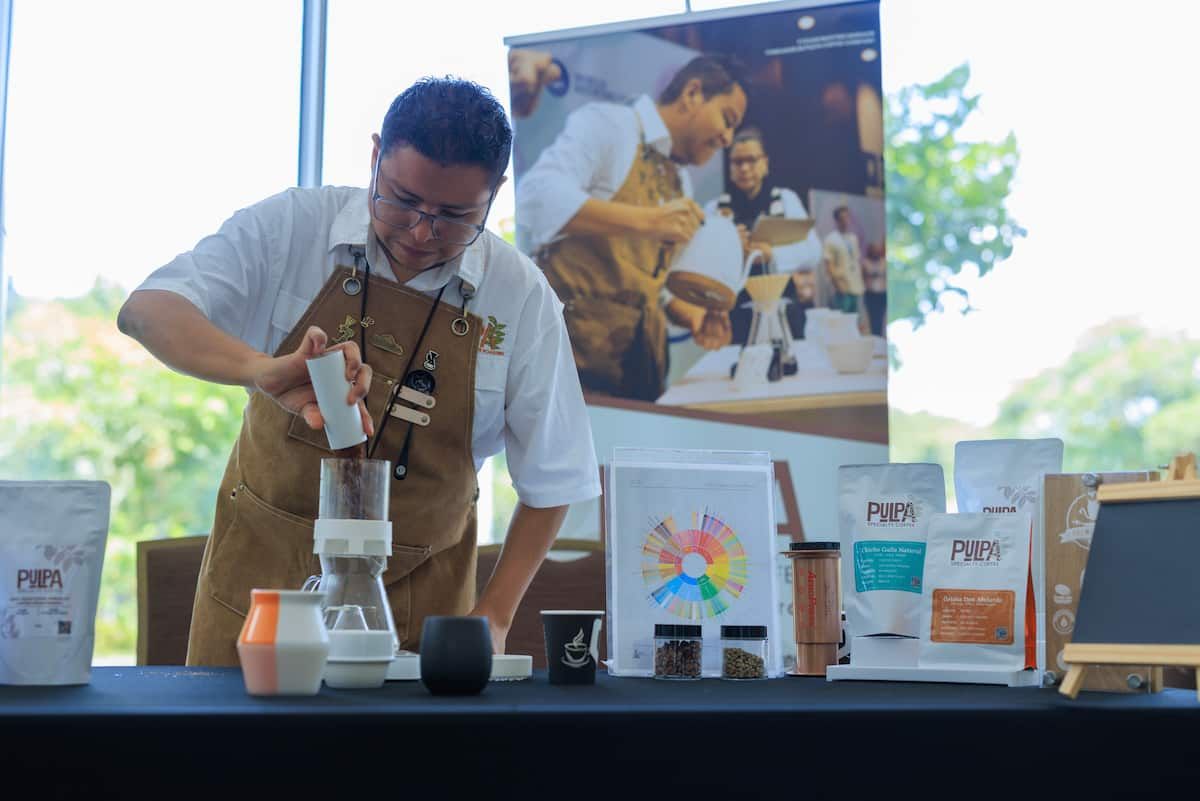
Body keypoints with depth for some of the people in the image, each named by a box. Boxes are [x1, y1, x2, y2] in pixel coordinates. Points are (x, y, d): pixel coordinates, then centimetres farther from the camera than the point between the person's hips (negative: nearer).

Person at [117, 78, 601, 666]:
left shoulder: (522, 298, -10)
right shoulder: (291, 227, -11)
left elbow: (551, 480, -1)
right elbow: (144, 312, -22)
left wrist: (492, 616, -8)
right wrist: (262, 369, -40)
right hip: (262, 571, 0)